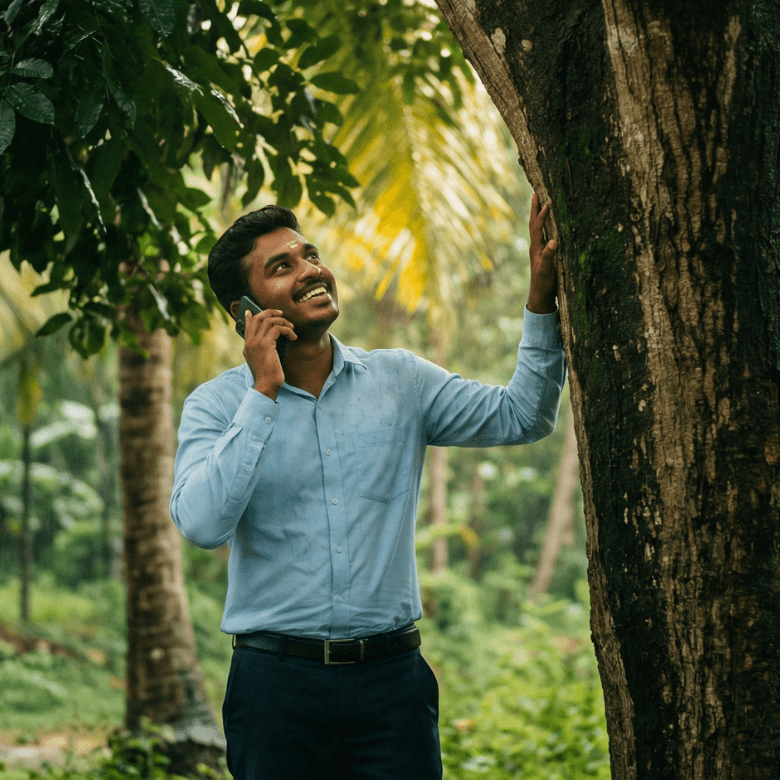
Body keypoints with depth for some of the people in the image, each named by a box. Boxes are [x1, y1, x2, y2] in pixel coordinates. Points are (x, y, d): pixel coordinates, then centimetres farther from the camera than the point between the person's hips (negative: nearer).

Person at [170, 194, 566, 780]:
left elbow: (522, 417, 5)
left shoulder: (400, 380, 7)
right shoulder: (217, 405, -1)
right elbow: (203, 524, -17)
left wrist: (542, 300, -6)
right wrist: (264, 392, -16)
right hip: (277, 681, -2)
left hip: (391, 674, 2)